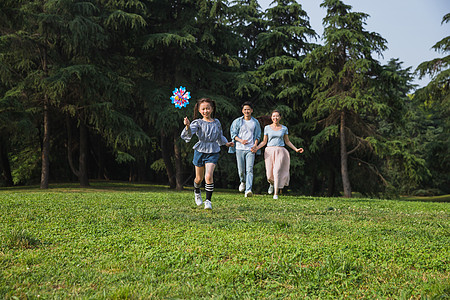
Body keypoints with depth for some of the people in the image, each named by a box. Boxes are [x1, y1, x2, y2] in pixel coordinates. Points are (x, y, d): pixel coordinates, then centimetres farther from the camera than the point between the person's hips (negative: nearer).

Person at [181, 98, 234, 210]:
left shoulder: (216, 122, 5)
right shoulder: (198, 122, -5)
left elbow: (220, 136, 24)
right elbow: (189, 133, -24)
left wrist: (226, 143, 15)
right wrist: (187, 126, -42)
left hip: (213, 152, 1)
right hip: (200, 151, 0)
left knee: (209, 176, -17)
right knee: (199, 178, 11)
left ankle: (208, 200, -9)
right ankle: (197, 192, 44)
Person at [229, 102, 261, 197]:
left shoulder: (255, 122, 11)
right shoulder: (237, 121, 7)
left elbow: (258, 135, 15)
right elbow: (233, 134, 6)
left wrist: (255, 144, -3)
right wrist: (240, 140, -12)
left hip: (250, 149, 0)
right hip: (239, 148, 0)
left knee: (249, 170, -13)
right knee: (241, 170, 2)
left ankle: (248, 190, -21)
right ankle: (243, 182, 35)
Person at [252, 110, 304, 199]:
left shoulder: (284, 128, 7)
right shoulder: (267, 128, 5)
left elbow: (287, 141, 13)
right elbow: (264, 141, 7)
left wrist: (296, 149, 4)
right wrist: (257, 148, -8)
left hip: (280, 151, 0)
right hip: (269, 151, 1)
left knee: (277, 172, -14)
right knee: (270, 174, -1)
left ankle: (276, 194, -8)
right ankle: (272, 184, 37)